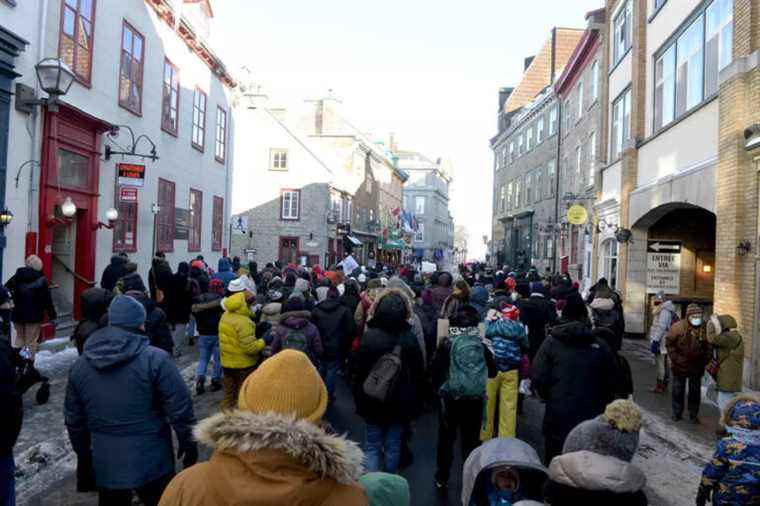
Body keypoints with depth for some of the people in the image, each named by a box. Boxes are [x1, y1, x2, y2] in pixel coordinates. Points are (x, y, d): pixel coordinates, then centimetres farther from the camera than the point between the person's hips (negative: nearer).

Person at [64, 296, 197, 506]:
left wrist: (83, 455, 23)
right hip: (150, 461, -4)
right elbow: (180, 409, -15)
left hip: (105, 464, 4)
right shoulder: (155, 359, -16)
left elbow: (74, 419, 10)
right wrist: (188, 442, -1)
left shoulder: (79, 365, 1)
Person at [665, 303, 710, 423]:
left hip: (697, 366, 1)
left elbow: (708, 346, 4)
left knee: (695, 391, 10)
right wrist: (674, 357, -10)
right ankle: (677, 413, 25)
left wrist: (705, 361, -3)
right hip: (680, 365, -1)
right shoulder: (678, 327, -15)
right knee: (678, 390, 11)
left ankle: (693, 415, 23)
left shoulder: (705, 328, -8)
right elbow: (669, 342, -5)